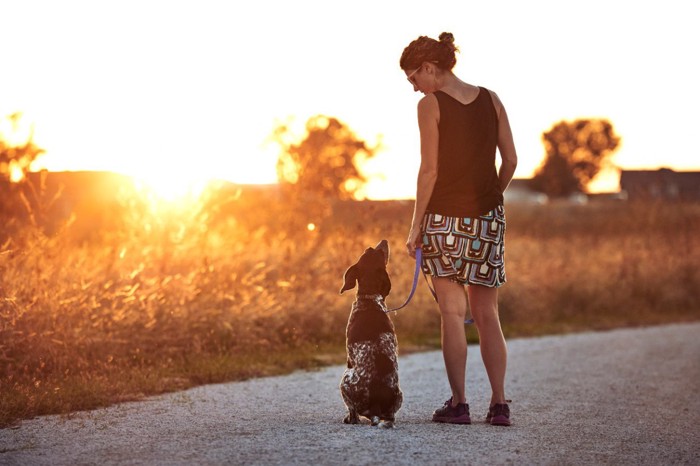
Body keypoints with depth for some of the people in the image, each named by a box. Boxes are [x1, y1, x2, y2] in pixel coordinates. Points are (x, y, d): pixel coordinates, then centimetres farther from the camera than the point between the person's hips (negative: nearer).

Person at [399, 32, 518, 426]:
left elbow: (430, 170, -11)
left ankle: (459, 404, 2)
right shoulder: (491, 100, 7)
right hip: (489, 217, 4)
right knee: (487, 315, 9)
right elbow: (511, 161, 6)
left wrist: (416, 225, -5)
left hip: (445, 216, -4)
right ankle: (500, 403, 5)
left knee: (453, 313, 2)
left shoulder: (430, 105, -7)